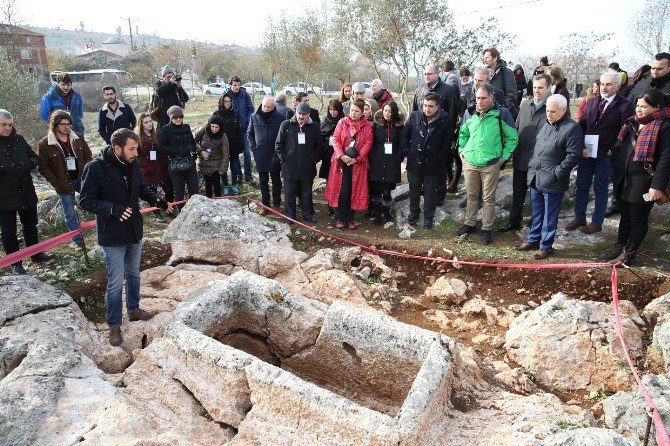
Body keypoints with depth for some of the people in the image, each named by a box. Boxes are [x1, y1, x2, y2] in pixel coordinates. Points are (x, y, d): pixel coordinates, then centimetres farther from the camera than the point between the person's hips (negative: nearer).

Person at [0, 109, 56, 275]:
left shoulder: (18, 139, 2)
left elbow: (35, 158, 10)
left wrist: (28, 163, -11)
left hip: (27, 193, 4)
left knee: (31, 226, 20)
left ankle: (36, 253, 38)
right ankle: (15, 263, 21)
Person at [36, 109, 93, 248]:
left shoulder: (78, 138, 0)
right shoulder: (44, 144, -10)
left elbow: (88, 156, 8)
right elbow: (43, 168, -6)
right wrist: (58, 183, -12)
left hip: (81, 179, 2)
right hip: (64, 184, -2)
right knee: (70, 215, 8)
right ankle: (78, 242, 19)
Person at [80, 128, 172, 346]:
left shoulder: (133, 164, -4)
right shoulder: (95, 168, -21)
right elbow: (86, 201, -18)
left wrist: (156, 200, -7)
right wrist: (112, 208, -34)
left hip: (135, 231, 6)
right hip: (112, 236, -6)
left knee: (133, 274, 22)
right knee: (116, 282, 3)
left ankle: (133, 309, 43)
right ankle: (114, 325, 20)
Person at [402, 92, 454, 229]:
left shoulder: (446, 120, -10)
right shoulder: (414, 116, -4)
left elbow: (448, 141, -4)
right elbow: (404, 135, 6)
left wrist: (439, 157, -9)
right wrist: (407, 152, -1)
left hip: (432, 164, -2)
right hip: (414, 161, 2)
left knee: (430, 192, 11)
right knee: (414, 190, 17)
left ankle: (428, 216, 27)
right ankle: (414, 212, 35)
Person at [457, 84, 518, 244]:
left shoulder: (500, 115, -9)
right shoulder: (471, 115, 3)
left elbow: (513, 137, -1)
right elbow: (463, 133, 22)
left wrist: (504, 157, -4)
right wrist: (463, 150, 13)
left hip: (490, 165, -3)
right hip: (469, 163, 4)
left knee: (489, 198, 7)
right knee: (472, 196, 16)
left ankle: (487, 229, 18)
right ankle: (469, 224, 30)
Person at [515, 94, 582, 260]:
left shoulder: (572, 128, -13)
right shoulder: (545, 124, 12)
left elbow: (573, 156, -17)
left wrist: (556, 173, -18)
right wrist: (531, 166, 12)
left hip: (552, 183, -7)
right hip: (535, 178, 7)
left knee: (549, 216, 6)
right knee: (536, 213, 19)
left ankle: (546, 246, 19)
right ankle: (533, 240, 33)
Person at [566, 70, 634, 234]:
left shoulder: (625, 105, -8)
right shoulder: (592, 101, 6)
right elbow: (581, 125, 4)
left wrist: (613, 151, -15)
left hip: (606, 155, -4)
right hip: (586, 152, 4)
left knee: (600, 189, 6)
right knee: (581, 186, 11)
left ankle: (597, 223, 18)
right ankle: (579, 218, 26)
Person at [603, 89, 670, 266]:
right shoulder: (633, 122, 9)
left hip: (643, 183, -7)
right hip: (624, 179, 7)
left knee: (638, 219, 8)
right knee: (625, 215, 19)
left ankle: (630, 252, 22)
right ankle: (620, 247, 34)